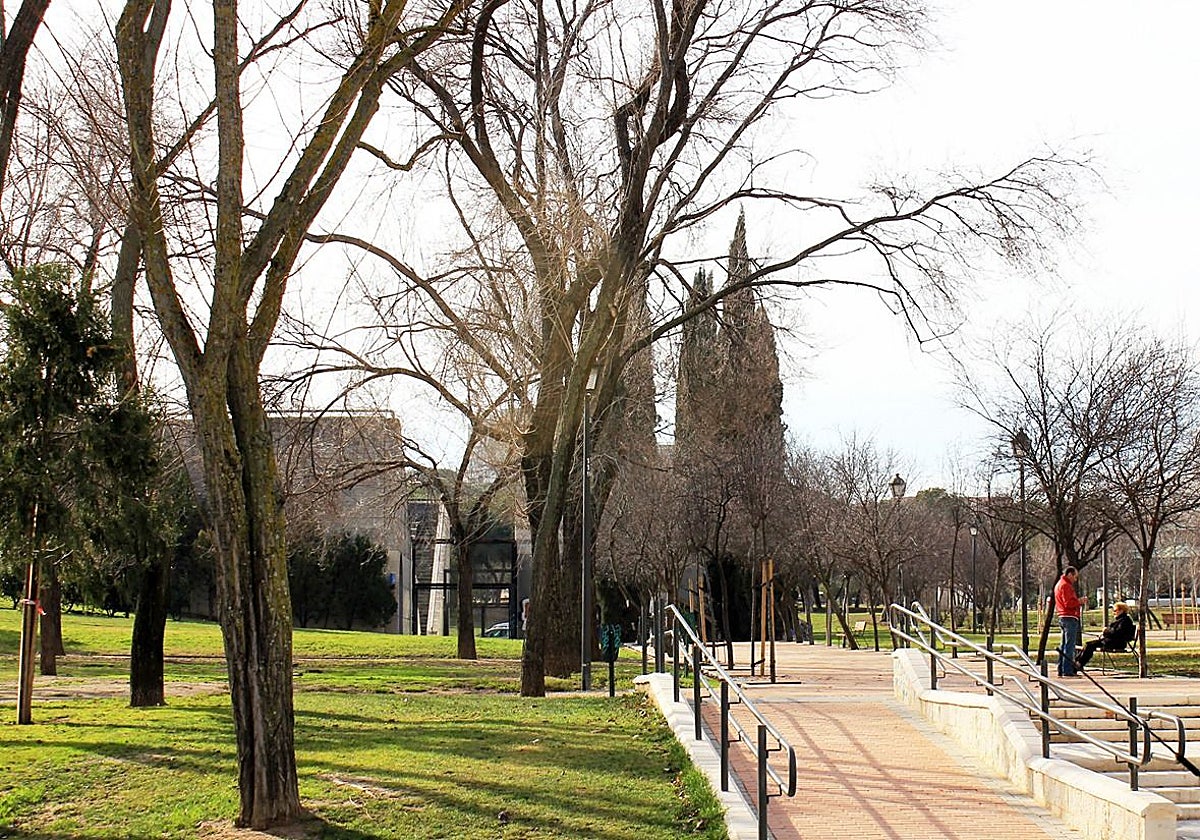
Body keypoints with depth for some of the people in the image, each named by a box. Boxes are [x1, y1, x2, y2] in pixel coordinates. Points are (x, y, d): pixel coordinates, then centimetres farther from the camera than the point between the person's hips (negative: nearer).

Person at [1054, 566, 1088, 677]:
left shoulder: (1060, 584, 21)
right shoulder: (1065, 585, -12)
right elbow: (1068, 603, -20)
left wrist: (1078, 601, 12)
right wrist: (1080, 601, -6)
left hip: (1063, 618, 11)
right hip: (1069, 618, -11)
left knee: (1064, 645, 14)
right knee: (1069, 645, -11)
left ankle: (1061, 670, 17)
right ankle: (1067, 671, -13)